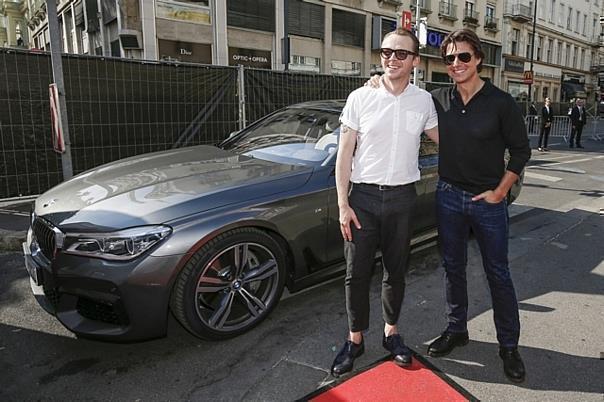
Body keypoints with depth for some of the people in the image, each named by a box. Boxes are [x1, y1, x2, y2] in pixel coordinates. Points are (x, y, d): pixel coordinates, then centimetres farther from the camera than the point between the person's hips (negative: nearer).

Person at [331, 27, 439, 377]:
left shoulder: (423, 100, 2)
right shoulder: (360, 97, -4)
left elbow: (442, 140, 18)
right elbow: (345, 154, -4)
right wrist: (343, 204, -8)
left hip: (402, 197, 2)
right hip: (363, 195, -1)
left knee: (396, 270, 13)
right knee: (357, 272, 5)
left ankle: (391, 332, 34)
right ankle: (355, 339, 24)